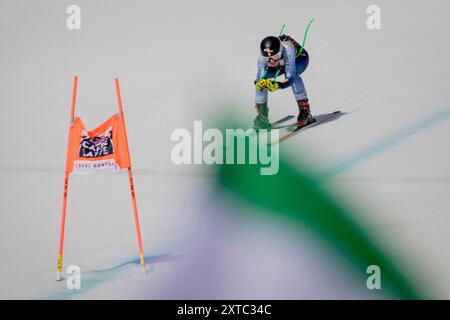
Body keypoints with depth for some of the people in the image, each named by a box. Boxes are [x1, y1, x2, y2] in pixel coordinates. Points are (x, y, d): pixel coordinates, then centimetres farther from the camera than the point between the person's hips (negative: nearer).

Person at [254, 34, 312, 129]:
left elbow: (290, 78, -50)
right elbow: (259, 80, -33)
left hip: (299, 58, -4)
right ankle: (262, 116, -1)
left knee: (293, 75, -38)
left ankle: (305, 112, -27)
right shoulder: (262, 59, -34)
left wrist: (278, 85, -68)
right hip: (281, 63, 4)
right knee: (262, 80, -19)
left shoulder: (287, 52, -46)